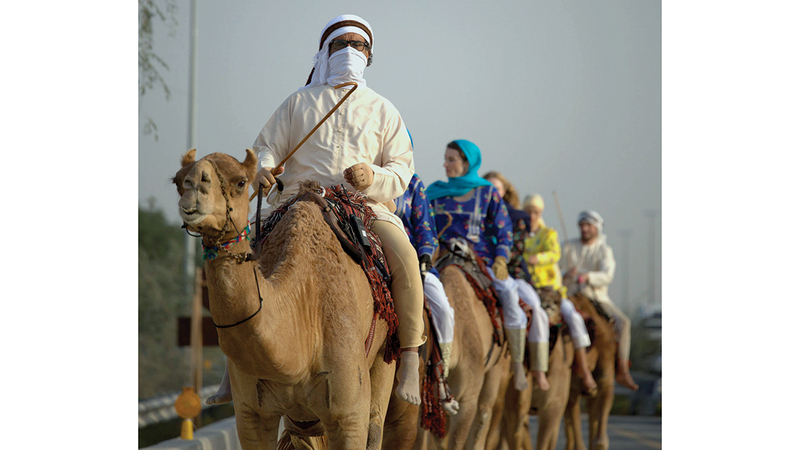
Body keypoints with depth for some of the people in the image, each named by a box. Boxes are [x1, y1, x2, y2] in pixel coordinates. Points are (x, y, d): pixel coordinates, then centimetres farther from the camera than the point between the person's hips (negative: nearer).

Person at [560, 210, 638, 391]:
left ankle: (622, 371, -19)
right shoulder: (569, 246, 11)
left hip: (598, 296, 0)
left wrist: (587, 276, -29)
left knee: (623, 321, -22)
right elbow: (558, 271, 9)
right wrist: (566, 275, -16)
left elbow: (607, 276, -10)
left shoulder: (604, 250, 6)